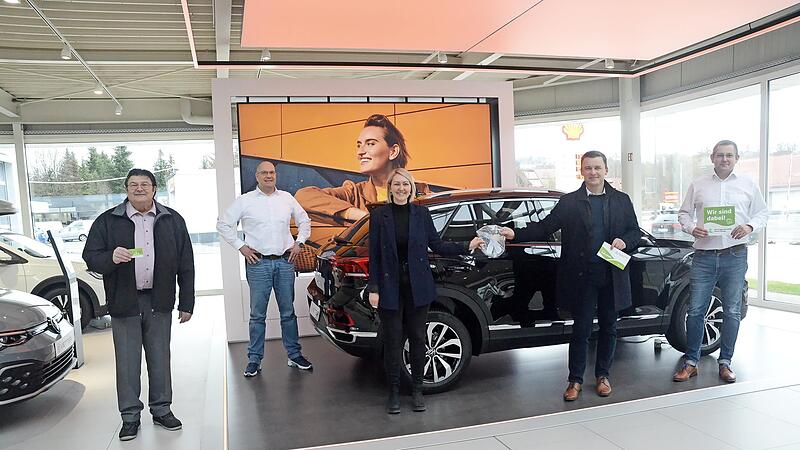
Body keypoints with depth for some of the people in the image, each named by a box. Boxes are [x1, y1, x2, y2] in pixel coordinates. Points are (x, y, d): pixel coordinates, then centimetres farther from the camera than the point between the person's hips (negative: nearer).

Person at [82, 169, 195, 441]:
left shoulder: (172, 220, 5)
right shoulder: (108, 221, 2)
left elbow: (186, 265, 6)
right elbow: (90, 257, 1)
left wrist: (186, 304, 3)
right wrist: (111, 258, -23)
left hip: (159, 302, 1)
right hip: (124, 303, -1)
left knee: (160, 358, 10)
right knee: (127, 362, 5)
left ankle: (161, 410, 24)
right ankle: (130, 416, 19)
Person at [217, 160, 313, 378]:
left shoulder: (287, 198, 10)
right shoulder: (245, 201, 2)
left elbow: (304, 221, 21)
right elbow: (223, 224, 5)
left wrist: (299, 243, 8)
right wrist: (241, 246, -2)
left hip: (285, 262, 2)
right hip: (258, 263, -2)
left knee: (288, 312, 9)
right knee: (257, 314, 1)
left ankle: (294, 355, 18)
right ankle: (254, 360, 10)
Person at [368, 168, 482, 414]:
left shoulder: (421, 213, 3)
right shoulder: (379, 215, -2)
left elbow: (437, 245, 6)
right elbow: (374, 254, -2)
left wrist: (467, 247, -3)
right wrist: (373, 288, -6)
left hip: (417, 286, 2)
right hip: (390, 287, -1)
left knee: (417, 338, 9)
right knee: (393, 340, 6)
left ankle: (417, 389, 24)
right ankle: (394, 392, 21)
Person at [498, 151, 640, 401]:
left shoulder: (621, 200, 8)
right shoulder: (569, 202, 2)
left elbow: (635, 232, 11)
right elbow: (544, 228, -2)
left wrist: (625, 241, -11)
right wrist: (515, 235, -15)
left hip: (612, 277, 2)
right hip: (582, 278, -2)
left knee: (608, 328, 13)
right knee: (581, 329, 4)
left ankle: (603, 376, 29)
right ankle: (575, 380, 16)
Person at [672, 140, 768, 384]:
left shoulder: (748, 185, 9)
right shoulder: (698, 185, 8)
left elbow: (762, 212, 12)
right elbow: (684, 213, 11)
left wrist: (750, 226, -9)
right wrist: (692, 228, -9)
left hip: (735, 255, 1)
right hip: (704, 256, 0)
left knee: (732, 311, 6)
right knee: (696, 310, 0)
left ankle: (725, 363, 19)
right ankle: (691, 363, 10)